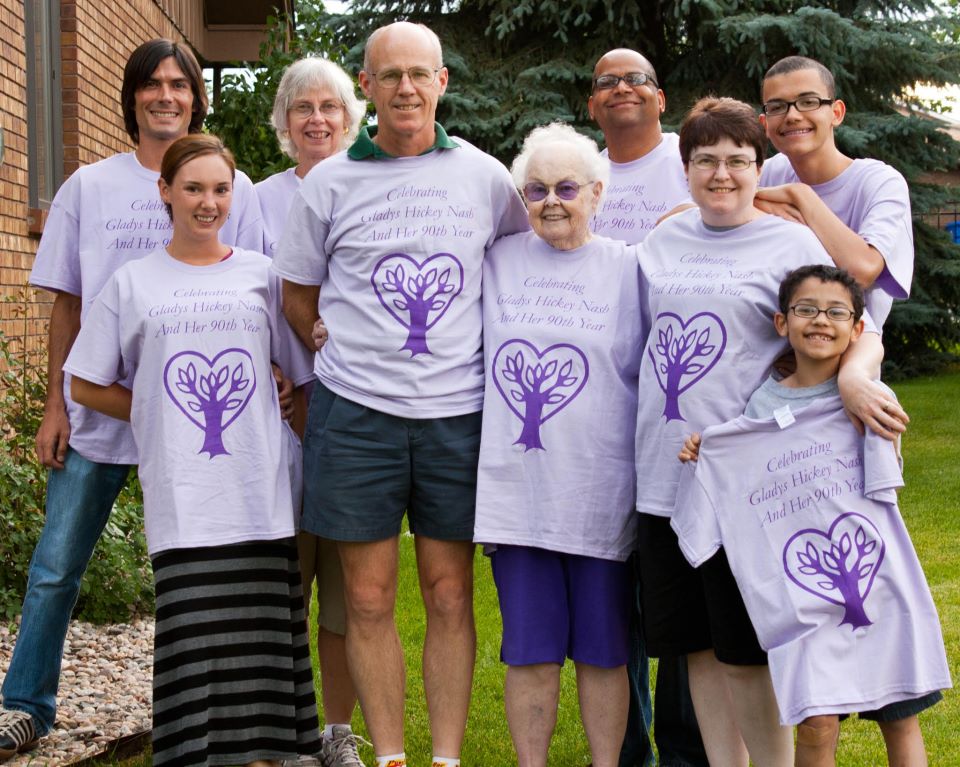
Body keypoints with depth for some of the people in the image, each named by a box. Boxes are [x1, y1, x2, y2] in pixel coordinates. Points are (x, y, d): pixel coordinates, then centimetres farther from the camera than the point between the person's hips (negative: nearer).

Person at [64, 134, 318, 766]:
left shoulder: (262, 276, 10)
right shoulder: (133, 282, 9)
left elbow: (308, 376, 15)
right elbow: (86, 386, 13)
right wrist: (162, 416, 6)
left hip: (260, 498, 1)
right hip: (181, 500, -1)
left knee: (259, 653, 0)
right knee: (195, 650, -6)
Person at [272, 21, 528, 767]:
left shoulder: (487, 177, 5)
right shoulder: (329, 183, 3)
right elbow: (298, 298, 13)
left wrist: (492, 361, 8)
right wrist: (352, 360, 4)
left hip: (458, 413, 0)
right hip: (355, 414, 0)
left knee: (451, 595, 4)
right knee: (369, 598, 3)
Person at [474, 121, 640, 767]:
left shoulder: (627, 269, 3)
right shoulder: (498, 262, 6)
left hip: (600, 492, -1)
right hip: (516, 489, 1)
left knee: (603, 650, 8)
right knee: (530, 652, 4)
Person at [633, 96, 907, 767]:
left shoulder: (791, 244, -1)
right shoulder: (663, 241, 13)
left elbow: (860, 332, -6)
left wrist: (854, 372, -28)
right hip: (664, 477, 5)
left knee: (745, 653, -2)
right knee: (696, 645, 11)